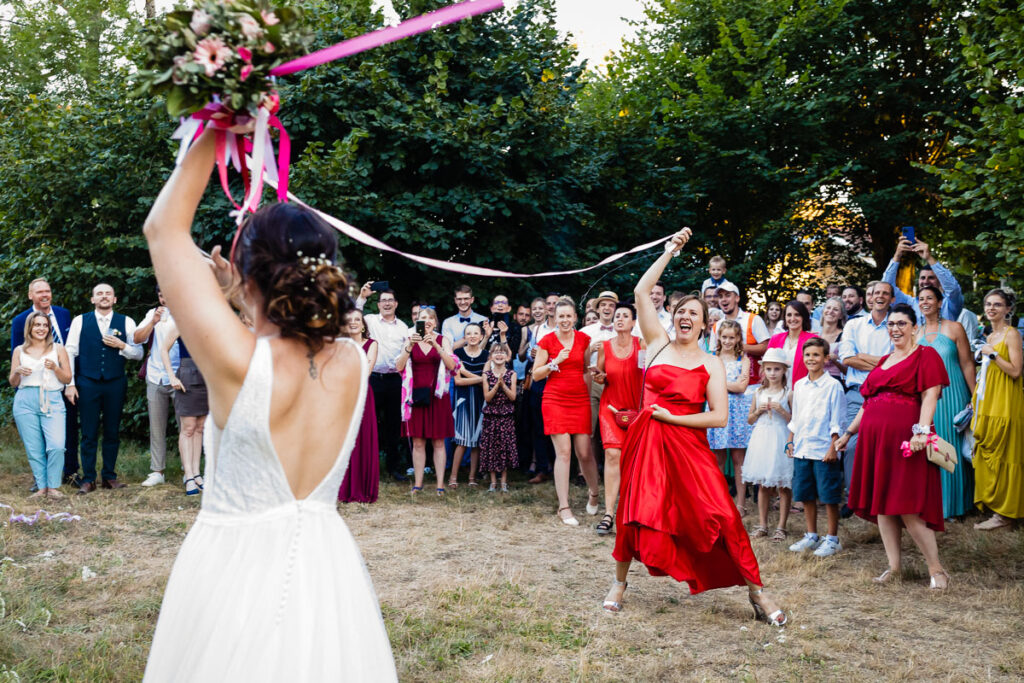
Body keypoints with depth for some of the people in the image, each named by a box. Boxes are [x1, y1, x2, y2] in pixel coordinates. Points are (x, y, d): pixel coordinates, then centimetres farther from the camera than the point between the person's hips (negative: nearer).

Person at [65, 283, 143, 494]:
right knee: (89, 434, 1)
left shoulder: (126, 322, 7)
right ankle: (88, 479, 7)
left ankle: (109, 476, 16)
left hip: (115, 384, 1)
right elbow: (70, 352, 5)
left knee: (112, 433, 6)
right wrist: (70, 384, -1)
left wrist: (121, 345, -10)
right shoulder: (80, 321, 6)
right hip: (87, 383, -1)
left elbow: (139, 353, 8)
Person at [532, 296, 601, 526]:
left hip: (580, 400, 2)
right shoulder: (547, 341, 0)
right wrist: (556, 362, -12)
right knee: (563, 452, -8)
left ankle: (594, 493, 29)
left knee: (584, 453, 1)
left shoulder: (584, 339, 8)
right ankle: (564, 508, -3)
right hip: (555, 401, -2)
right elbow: (536, 374, 0)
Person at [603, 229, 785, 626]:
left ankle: (755, 590, 3)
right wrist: (670, 251, 3)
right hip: (646, 442, 1)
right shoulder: (659, 344, 7)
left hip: (688, 445, -1)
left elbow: (719, 417, -6)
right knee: (636, 512, 5)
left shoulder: (711, 365, 3)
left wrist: (670, 417, -10)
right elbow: (641, 292, 1)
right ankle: (619, 582, 26)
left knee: (720, 515, -8)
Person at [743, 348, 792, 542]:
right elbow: (750, 420, 16)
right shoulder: (759, 393, 10)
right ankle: (762, 525, 16)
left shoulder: (788, 393, -2)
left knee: (783, 486, -1)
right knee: (763, 485, 9)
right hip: (761, 440, 4)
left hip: (780, 441, -4)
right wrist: (758, 411, -2)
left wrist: (781, 411, -17)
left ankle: (781, 527, 6)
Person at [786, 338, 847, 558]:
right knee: (806, 495, 12)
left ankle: (832, 539, 11)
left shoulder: (832, 385, -7)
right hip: (802, 449, 6)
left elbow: (836, 421, -8)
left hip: (824, 449, -6)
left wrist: (833, 447, -12)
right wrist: (791, 441, 14)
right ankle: (811, 536, 24)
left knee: (829, 496, 0)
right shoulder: (799, 385, 11)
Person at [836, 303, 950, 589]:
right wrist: (849, 433, 24)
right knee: (881, 504, 6)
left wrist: (921, 430, -24)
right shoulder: (883, 361, 22)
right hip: (875, 438, 8)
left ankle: (936, 570, 0)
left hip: (904, 437, -7)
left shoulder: (925, 355, 0)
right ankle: (894, 567, 14)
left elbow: (929, 396, -11)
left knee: (907, 507, -11)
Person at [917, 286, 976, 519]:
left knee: (952, 448, 1)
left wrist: (974, 398, -5)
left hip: (951, 395, -3)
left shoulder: (954, 329, -1)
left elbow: (967, 364, -2)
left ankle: (952, 503, 12)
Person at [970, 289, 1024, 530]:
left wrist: (992, 354, -15)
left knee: (1001, 455, -5)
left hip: (1004, 403, -8)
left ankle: (1004, 513, 0)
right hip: (987, 402, 8)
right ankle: (991, 504, 15)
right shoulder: (989, 337, 16)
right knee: (986, 453, 7)